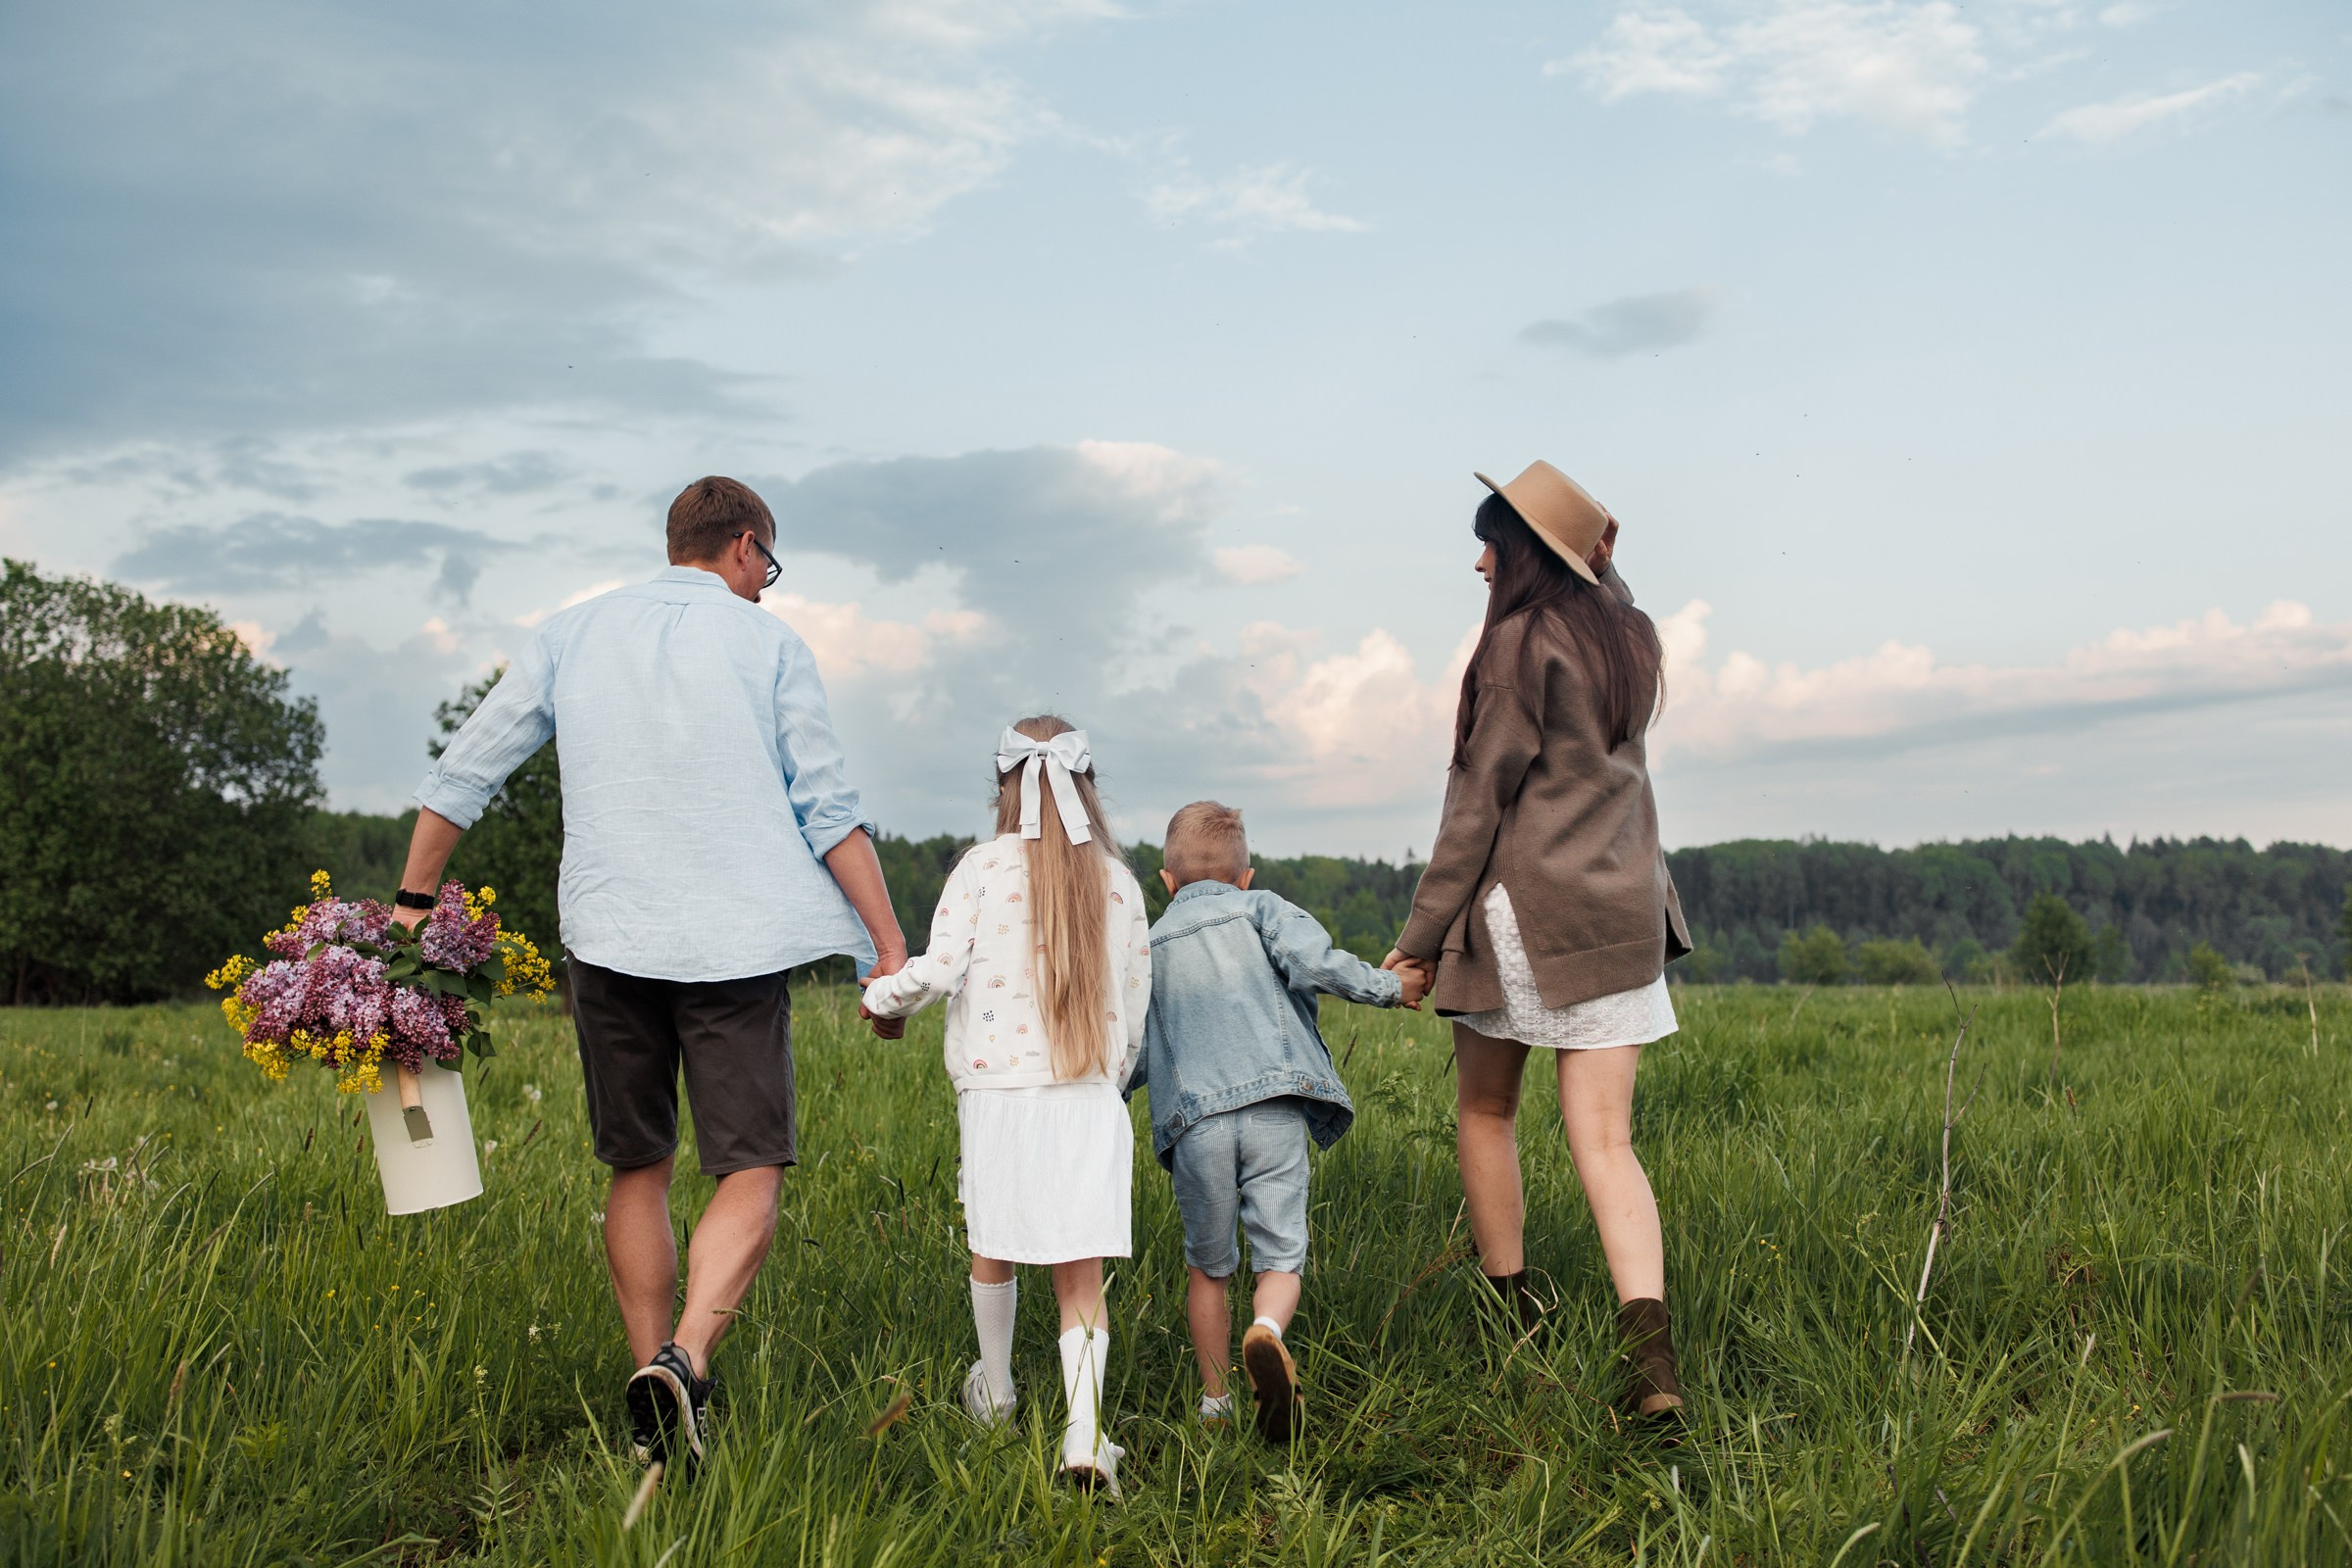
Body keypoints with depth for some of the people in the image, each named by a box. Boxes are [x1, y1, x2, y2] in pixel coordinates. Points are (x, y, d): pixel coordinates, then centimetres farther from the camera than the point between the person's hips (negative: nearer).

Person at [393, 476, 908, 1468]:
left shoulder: (571, 634, 11)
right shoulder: (769, 645, 3)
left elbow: (462, 774, 12)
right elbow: (829, 814, -1)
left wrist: (413, 900, 21)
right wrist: (890, 947, 1)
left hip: (609, 940, 3)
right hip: (735, 945, -3)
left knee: (637, 1171, 15)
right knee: (750, 1174, -1)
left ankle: (655, 1396, 17)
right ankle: (685, 1361, -23)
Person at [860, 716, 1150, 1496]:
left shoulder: (985, 867, -4)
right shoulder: (1118, 882, 6)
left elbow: (937, 971, -11)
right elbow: (1134, 1004, 11)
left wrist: (881, 996, 10)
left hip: (1000, 1092, -1)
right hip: (1092, 1102, 1)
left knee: (993, 1249, 20)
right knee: (1081, 1278, 3)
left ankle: (995, 1394, 39)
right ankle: (1085, 1431, -12)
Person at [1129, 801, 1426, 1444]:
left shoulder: (1149, 946, 22)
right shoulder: (1262, 909, 14)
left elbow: (1130, 1056, 24)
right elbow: (1312, 962, -6)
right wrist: (1389, 986, 6)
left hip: (1197, 1122, 2)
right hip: (1276, 1109, -2)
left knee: (1207, 1266, 18)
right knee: (1280, 1256, 3)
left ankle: (1215, 1401, 22)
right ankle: (1265, 1331, -29)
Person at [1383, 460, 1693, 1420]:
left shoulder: (1521, 642, -9)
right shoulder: (1631, 639, 10)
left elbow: (1479, 801, -10)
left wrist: (1422, 934, -5)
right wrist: (1599, 564, 22)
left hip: (1523, 909, -6)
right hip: (1622, 912, 6)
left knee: (1486, 1112, 15)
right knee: (1605, 1143, 2)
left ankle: (1513, 1320, 21)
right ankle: (1651, 1355, -14)